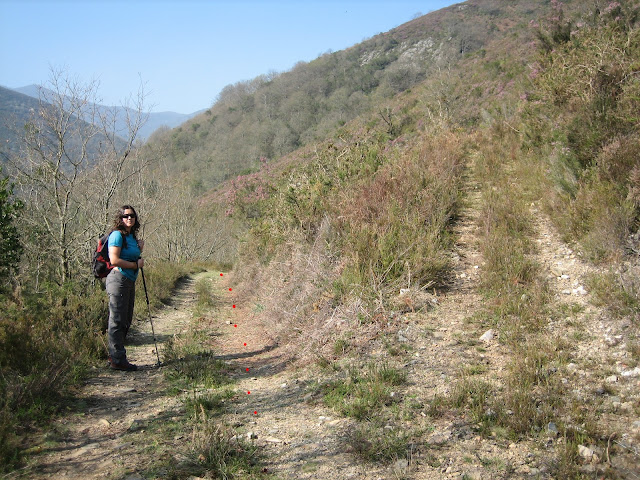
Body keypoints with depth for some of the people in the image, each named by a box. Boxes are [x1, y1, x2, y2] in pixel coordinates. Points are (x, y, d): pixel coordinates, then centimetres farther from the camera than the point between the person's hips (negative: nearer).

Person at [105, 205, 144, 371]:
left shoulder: (132, 236, 15)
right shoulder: (117, 235, -11)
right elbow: (114, 260, -20)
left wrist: (139, 249, 8)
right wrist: (136, 265, -12)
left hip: (129, 281, 10)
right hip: (118, 280, -10)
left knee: (126, 321, 15)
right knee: (118, 320, -3)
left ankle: (115, 356, 27)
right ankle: (117, 359, 3)